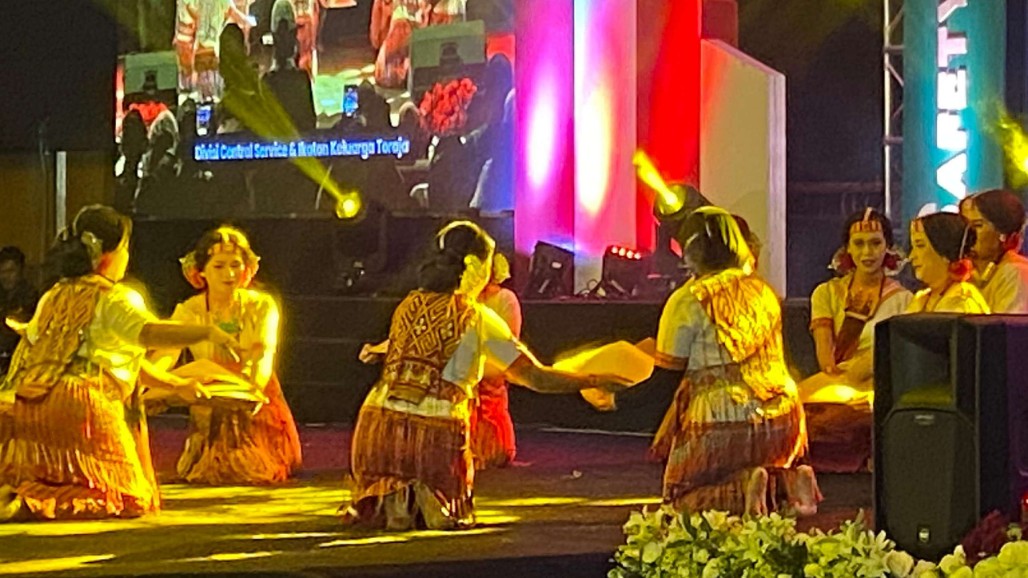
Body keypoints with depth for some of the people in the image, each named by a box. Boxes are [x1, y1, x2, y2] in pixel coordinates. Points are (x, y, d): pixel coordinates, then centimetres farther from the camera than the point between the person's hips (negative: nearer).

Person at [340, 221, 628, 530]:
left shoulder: (408, 306, 11)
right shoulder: (478, 319, 0)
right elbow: (538, 378, 0)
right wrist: (596, 381, 11)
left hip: (380, 420, 3)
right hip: (434, 432, -3)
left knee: (372, 512, 22)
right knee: (452, 519, 17)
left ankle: (392, 500, -4)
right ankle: (430, 500, -9)